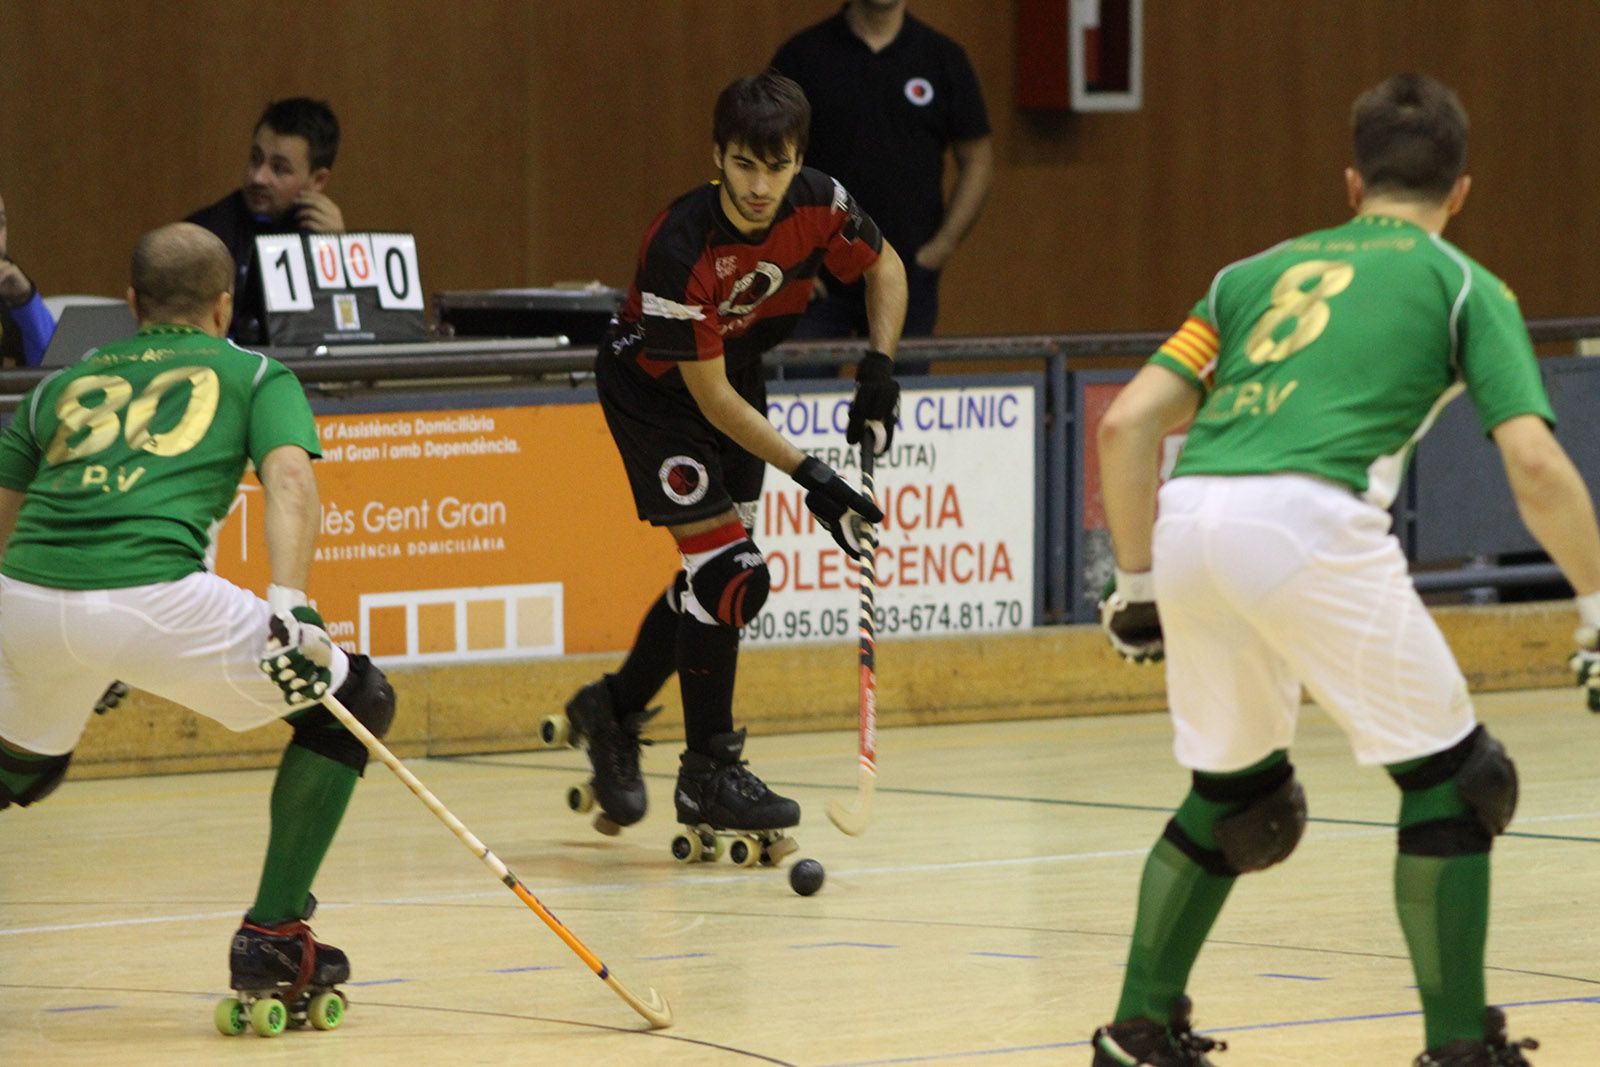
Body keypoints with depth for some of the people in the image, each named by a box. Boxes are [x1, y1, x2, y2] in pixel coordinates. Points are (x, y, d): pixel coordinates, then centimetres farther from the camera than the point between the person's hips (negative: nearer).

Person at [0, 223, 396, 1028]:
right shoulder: (254, 375, 21)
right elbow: (289, 477, 1)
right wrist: (289, 606, -12)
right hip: (153, 595, -4)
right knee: (355, 700, 17)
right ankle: (270, 939, 14)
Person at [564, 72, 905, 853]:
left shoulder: (819, 206, -22)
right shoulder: (680, 247, -37)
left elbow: (883, 266, 1)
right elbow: (708, 396, -31)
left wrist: (880, 367, -12)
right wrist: (809, 476, -32)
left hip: (738, 374, 6)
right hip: (652, 388, -6)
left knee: (732, 583, 9)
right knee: (722, 568, -15)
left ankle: (613, 709, 30)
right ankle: (707, 775, -4)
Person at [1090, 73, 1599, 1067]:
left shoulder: (1260, 270, 28)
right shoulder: (1464, 285, 15)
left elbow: (1128, 422, 20)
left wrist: (1138, 586, 27)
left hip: (1187, 524, 5)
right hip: (1307, 521, -5)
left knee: (1230, 790, 25)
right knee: (1450, 778, 10)